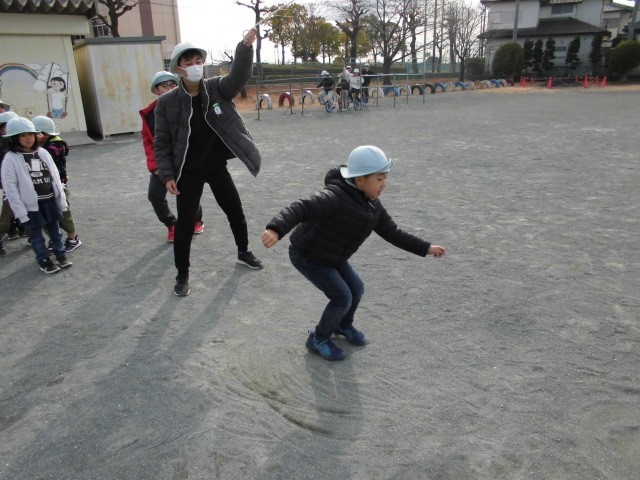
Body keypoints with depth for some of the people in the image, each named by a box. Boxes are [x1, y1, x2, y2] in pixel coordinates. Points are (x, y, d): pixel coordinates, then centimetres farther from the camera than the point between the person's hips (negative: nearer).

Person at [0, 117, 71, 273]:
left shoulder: (43, 153, 3)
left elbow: (55, 177, 6)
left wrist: (62, 200, 5)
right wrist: (20, 211, -15)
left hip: (50, 201, 4)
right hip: (31, 205, -4)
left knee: (55, 231, 18)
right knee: (36, 235, 10)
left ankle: (61, 255, 35)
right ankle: (44, 261, 25)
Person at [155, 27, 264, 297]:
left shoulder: (216, 88, -6)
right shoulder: (167, 102, -10)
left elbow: (239, 76, -24)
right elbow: (162, 143, -5)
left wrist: (246, 46, -41)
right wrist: (167, 175, -12)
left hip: (217, 167, 3)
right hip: (189, 172, -2)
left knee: (236, 212, 15)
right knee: (185, 223, 1)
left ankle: (243, 252, 41)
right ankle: (182, 274, 20)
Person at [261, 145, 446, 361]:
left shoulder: (373, 206, -6)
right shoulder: (336, 197, -33)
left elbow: (393, 233, 2)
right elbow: (301, 208, -45)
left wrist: (426, 248, -1)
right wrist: (276, 229, -62)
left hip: (331, 256, 8)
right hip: (306, 255, -8)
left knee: (356, 288, 13)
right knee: (342, 297, -9)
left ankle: (343, 325, 43)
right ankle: (318, 339, 15)